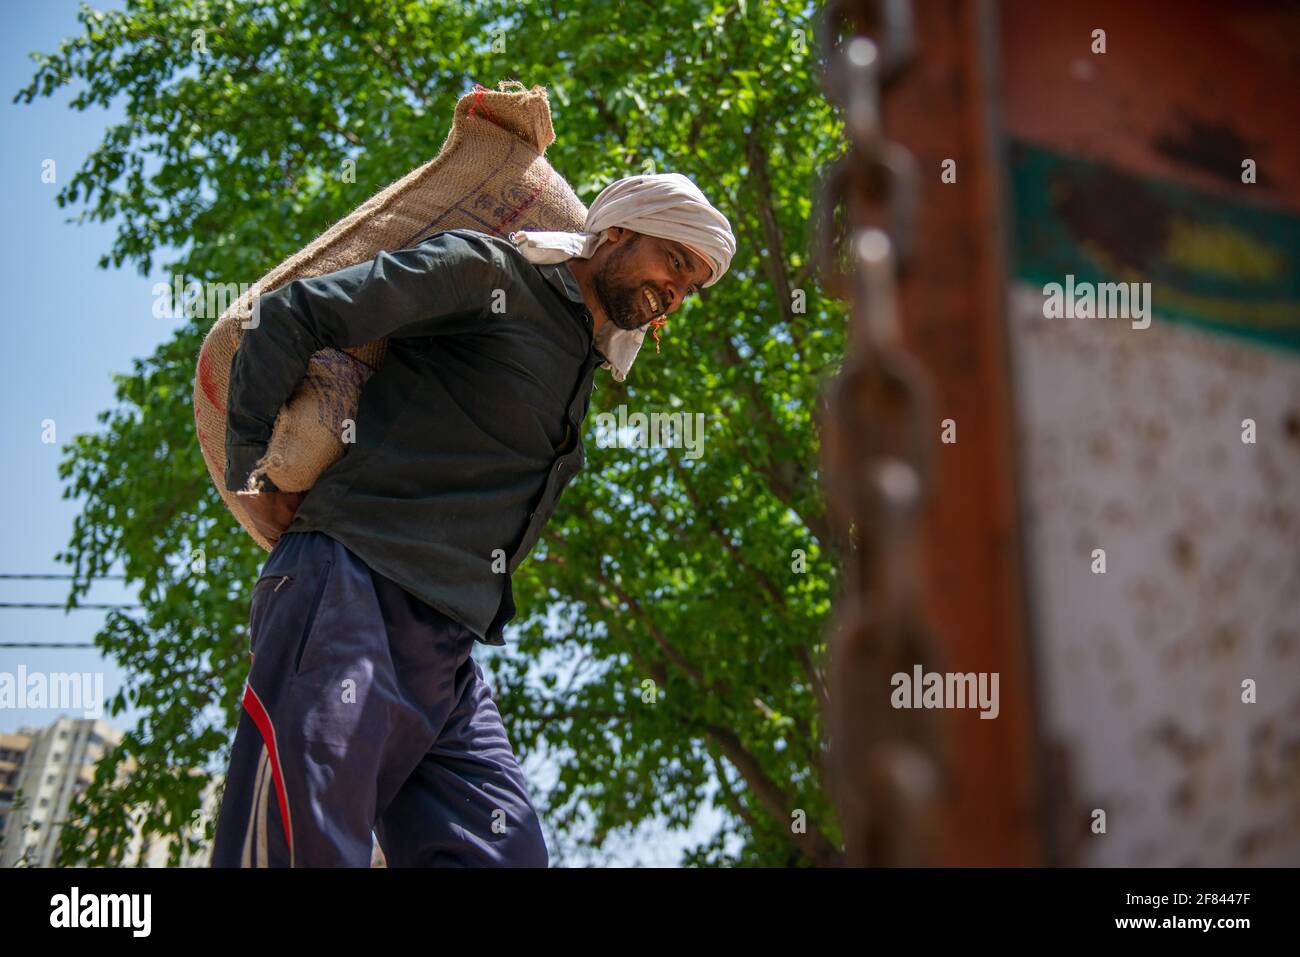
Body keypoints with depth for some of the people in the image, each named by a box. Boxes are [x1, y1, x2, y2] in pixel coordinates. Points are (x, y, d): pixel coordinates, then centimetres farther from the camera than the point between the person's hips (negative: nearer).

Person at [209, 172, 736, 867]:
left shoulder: (583, 373, 26)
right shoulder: (485, 270, 1)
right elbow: (289, 316, -4)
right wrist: (253, 472, -2)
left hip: (446, 657, 8)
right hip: (352, 587, -8)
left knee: (507, 855, -7)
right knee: (304, 852, -17)